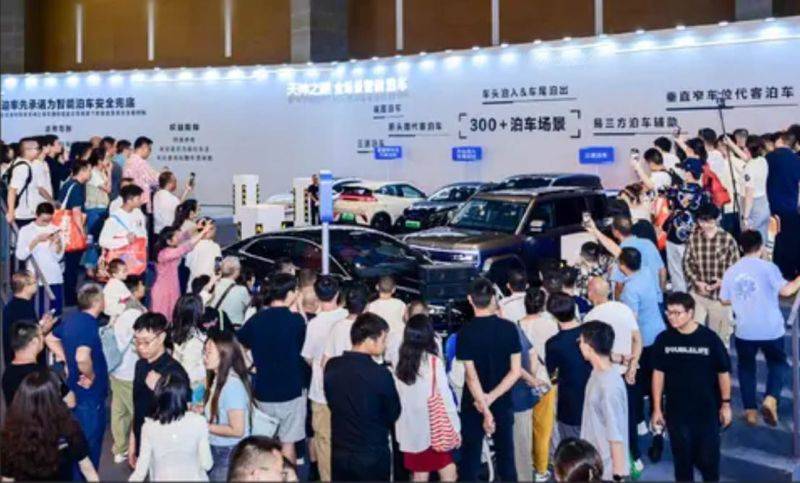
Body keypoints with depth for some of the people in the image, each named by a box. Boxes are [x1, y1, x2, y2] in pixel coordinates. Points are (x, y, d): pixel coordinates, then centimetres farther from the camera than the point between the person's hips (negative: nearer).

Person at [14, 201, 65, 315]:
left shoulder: (55, 230, 8)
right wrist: (37, 240, -17)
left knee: (56, 313, 2)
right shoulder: (26, 230, 0)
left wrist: (58, 243, -14)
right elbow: (20, 255, -11)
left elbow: (58, 257, 3)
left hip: (55, 279, 3)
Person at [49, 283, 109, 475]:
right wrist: (91, 376, -22)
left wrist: (66, 361, 11)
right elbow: (82, 358, -40)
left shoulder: (71, 318, 2)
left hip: (74, 392, 9)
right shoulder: (89, 324, -26)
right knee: (90, 443, 4)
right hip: (90, 394, -9)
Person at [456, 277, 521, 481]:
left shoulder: (466, 332, -15)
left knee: (470, 458, 9)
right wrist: (491, 397, -11)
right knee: (506, 454, 15)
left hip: (474, 405, -2)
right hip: (503, 403, 3)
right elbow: (515, 371, -8)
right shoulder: (509, 328, -7)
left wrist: (485, 409, -16)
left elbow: (472, 376, -18)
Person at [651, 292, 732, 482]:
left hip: (707, 410, -1)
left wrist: (725, 404, 0)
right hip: (676, 411, 2)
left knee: (708, 459, 7)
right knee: (682, 459, 12)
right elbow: (658, 373, 2)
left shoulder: (709, 338, -12)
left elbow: (723, 372, -2)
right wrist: (657, 408, 2)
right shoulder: (664, 339, -6)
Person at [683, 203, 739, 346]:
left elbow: (735, 266, -5)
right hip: (698, 293, 1)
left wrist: (723, 281, -20)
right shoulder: (693, 238, -5)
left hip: (721, 294, -1)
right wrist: (697, 281, -12)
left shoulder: (727, 239, -10)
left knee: (720, 334, 13)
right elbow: (687, 262, 1)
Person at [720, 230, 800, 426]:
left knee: (746, 367, 19)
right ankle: (770, 399, -8)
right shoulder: (768, 267, -11)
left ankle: (750, 410, 15)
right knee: (778, 364, 16)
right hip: (770, 329, -2)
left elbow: (724, 300, 8)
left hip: (744, 330, 2)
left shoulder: (731, 271, 1)